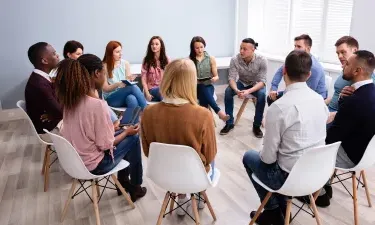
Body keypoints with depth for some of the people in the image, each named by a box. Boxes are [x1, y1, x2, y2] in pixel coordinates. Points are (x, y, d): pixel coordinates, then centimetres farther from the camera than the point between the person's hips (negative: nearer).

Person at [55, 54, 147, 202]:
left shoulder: (70, 99, -4)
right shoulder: (97, 104, -29)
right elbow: (105, 144, -21)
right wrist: (126, 132, -6)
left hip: (74, 160, 8)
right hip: (92, 165, -8)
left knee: (120, 134, 21)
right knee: (133, 138, 8)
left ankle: (124, 181, 35)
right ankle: (135, 188, 25)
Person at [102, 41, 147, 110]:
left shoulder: (125, 63, 7)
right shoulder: (104, 67, -4)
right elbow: (105, 88, -4)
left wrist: (129, 80, -15)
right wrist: (117, 84, -22)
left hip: (125, 95, 3)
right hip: (111, 99, -3)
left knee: (132, 99, -36)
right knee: (133, 87, -31)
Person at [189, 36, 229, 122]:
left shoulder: (211, 59, 4)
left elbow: (216, 76, 7)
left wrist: (215, 78, -17)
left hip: (208, 86, 1)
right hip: (195, 87, 0)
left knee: (204, 98, -34)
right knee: (203, 89, -35)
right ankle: (219, 111, -42)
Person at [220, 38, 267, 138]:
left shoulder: (262, 60, -25)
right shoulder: (235, 59, -22)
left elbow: (262, 81, -25)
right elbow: (231, 78, -20)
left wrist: (248, 91, -43)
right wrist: (236, 90, -42)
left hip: (257, 85, -2)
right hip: (242, 83, 2)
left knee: (262, 95, -34)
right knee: (228, 91, -27)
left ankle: (256, 126, -15)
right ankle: (229, 123, -12)